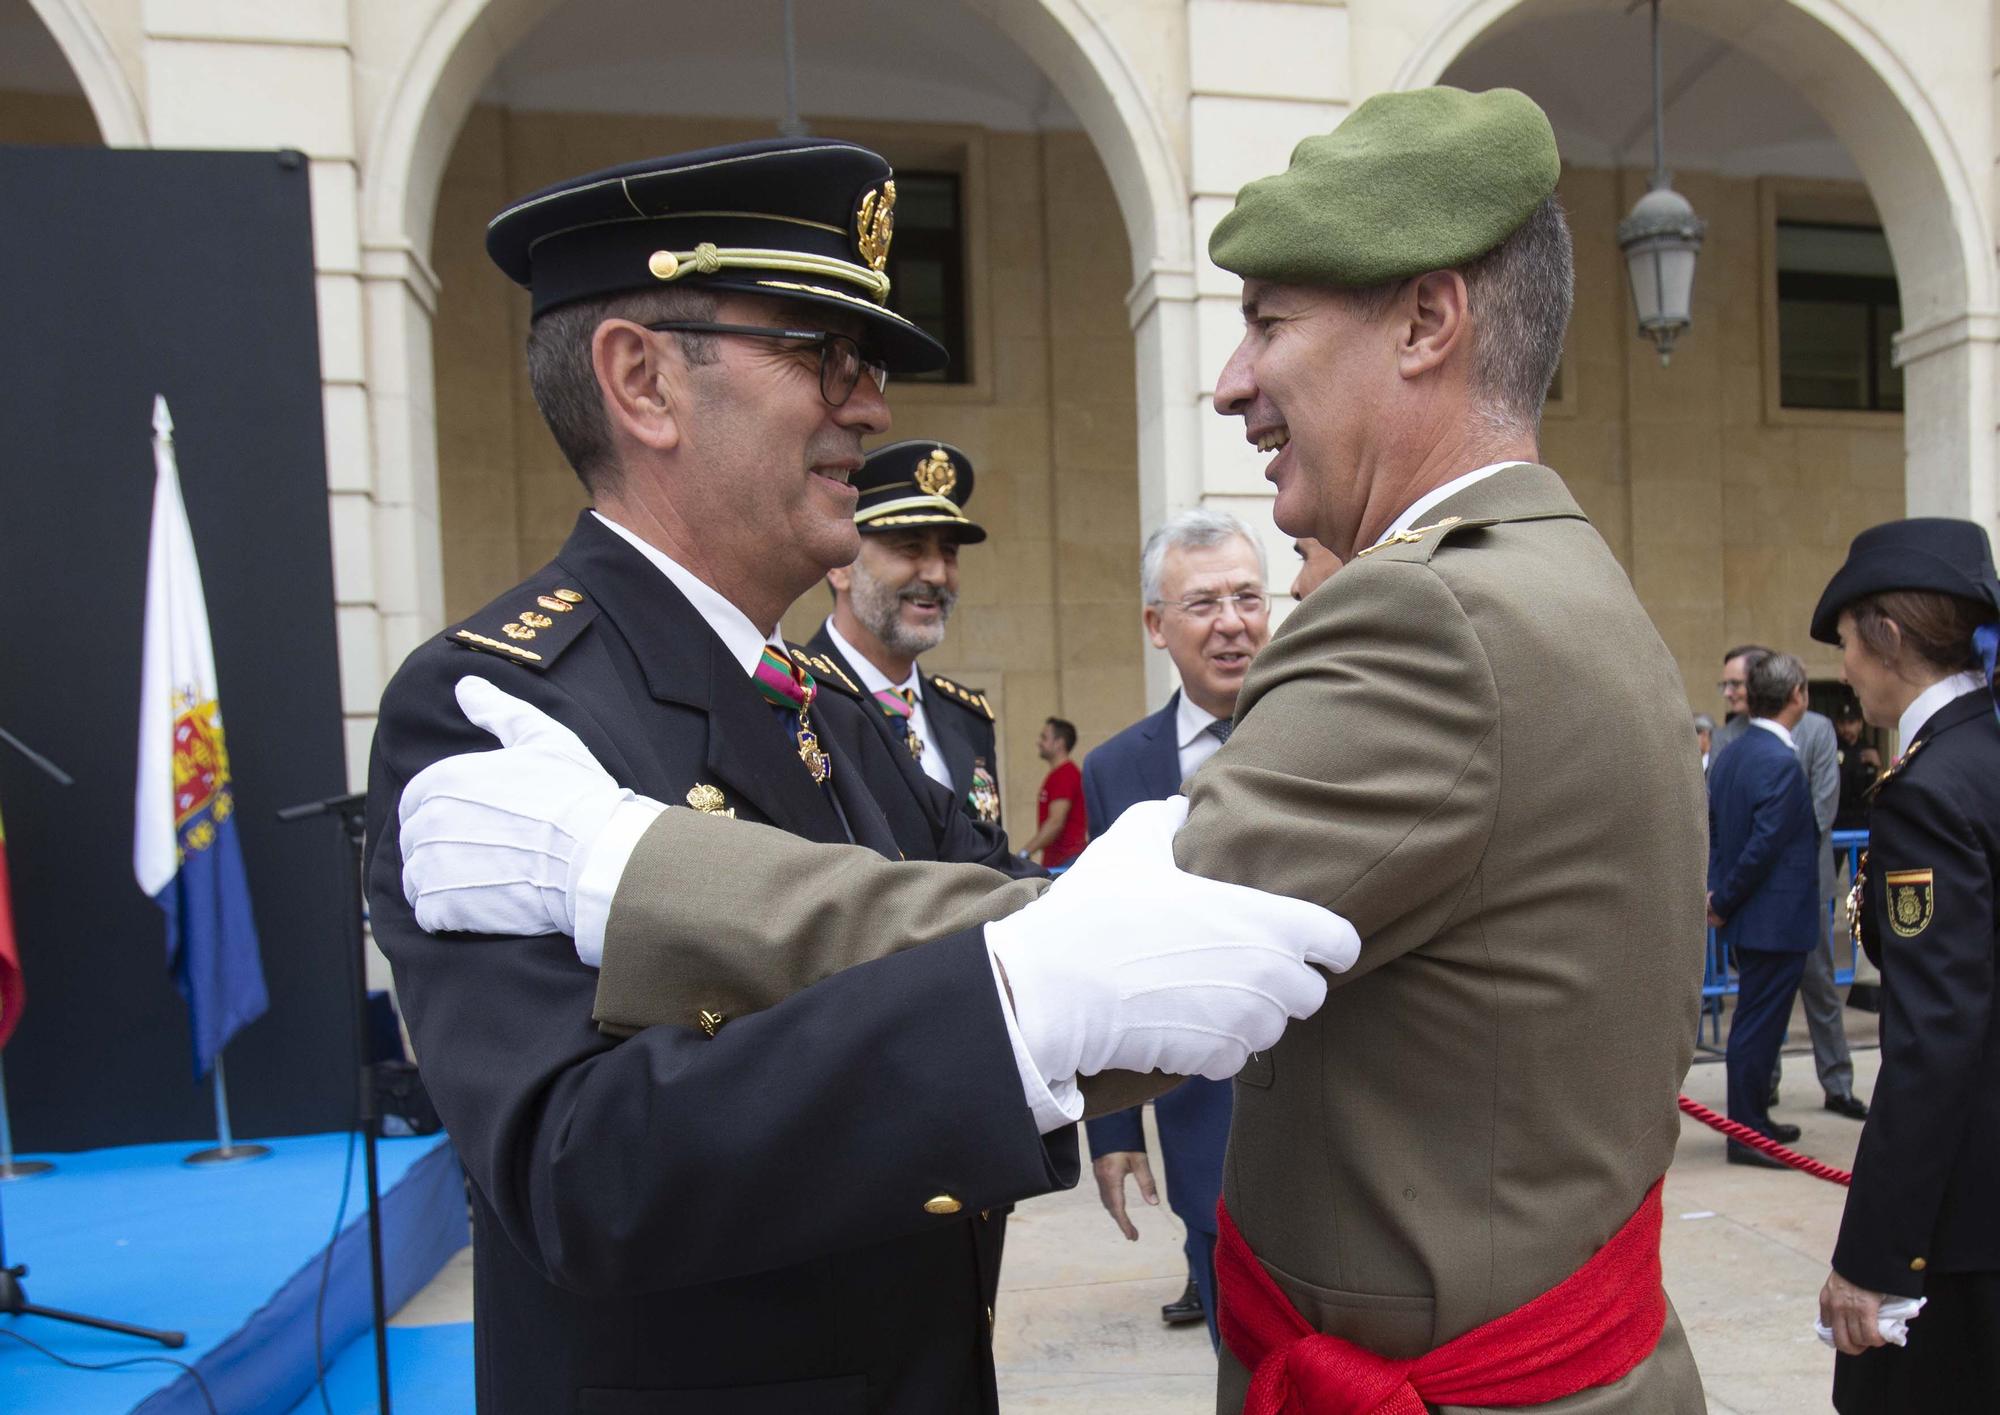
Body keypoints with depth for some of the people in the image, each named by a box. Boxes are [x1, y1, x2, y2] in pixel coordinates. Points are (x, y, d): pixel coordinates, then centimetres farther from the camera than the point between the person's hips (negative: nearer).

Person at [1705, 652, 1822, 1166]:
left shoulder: (1728, 756, 8)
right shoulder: (1782, 763, -19)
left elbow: (1712, 832, 10)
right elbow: (1765, 846, -22)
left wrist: (1719, 897, 7)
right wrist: (1724, 901, -11)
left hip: (1745, 916, 9)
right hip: (1778, 920, -9)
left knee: (1757, 1022, 19)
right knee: (1759, 1024, 0)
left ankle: (1753, 1120, 31)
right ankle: (1746, 1132, 10)